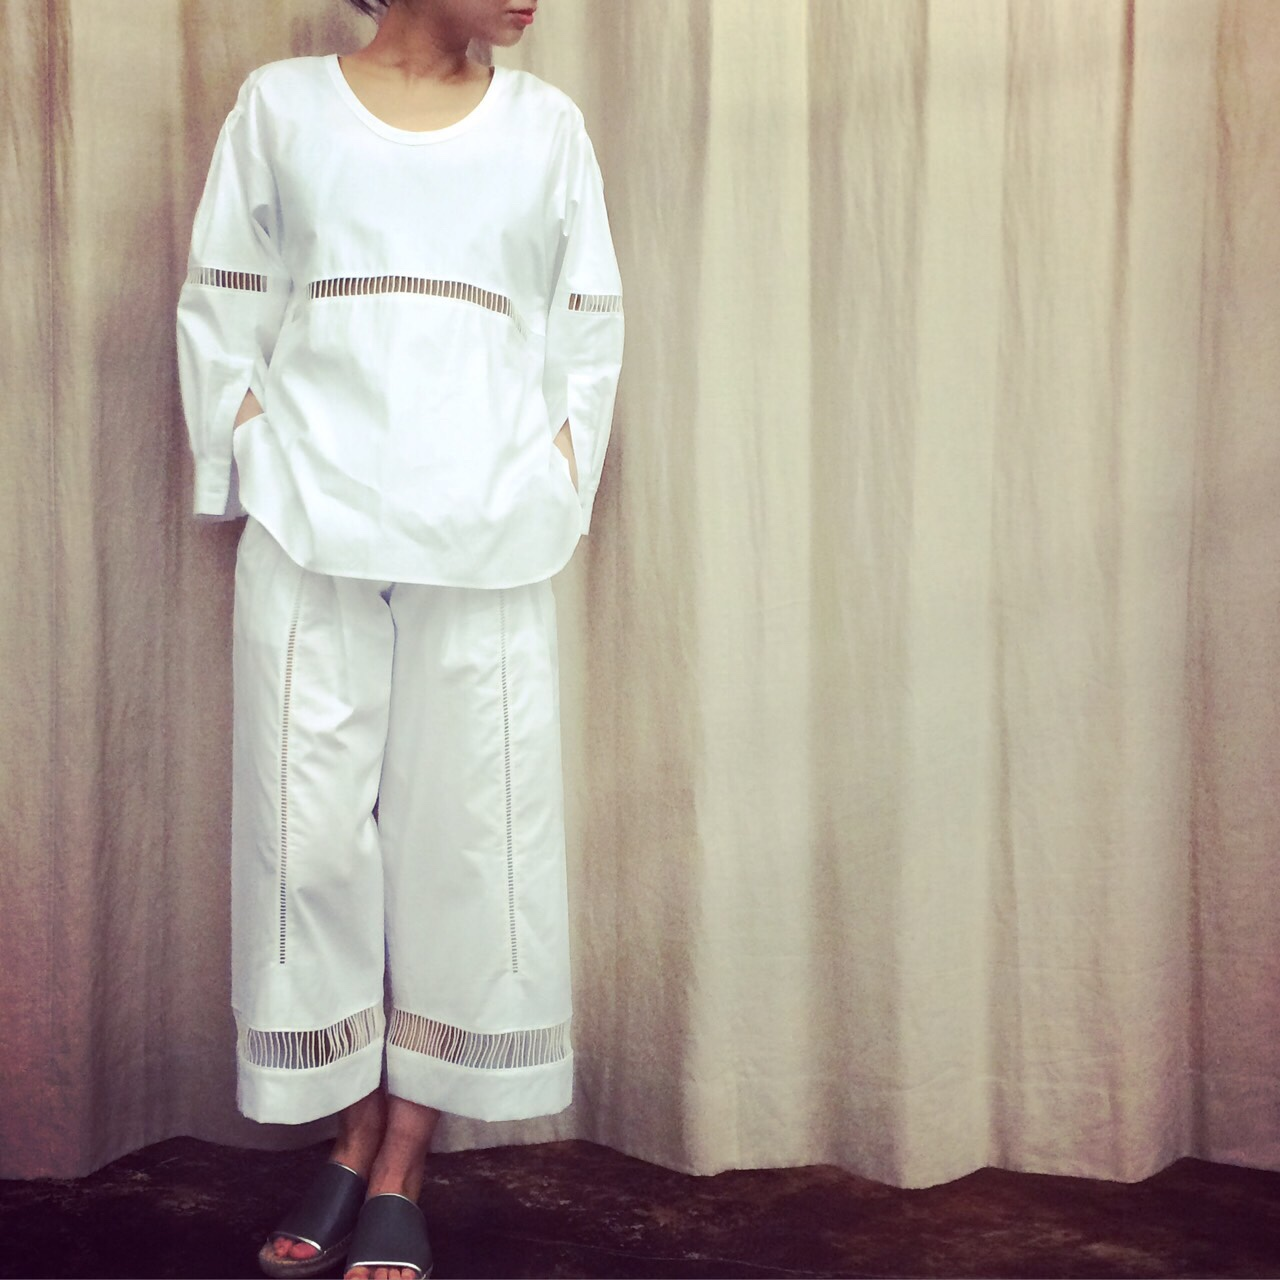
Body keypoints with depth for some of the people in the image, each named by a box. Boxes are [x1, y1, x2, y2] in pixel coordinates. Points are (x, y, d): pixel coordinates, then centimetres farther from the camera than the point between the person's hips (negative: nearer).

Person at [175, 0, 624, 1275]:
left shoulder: (547, 123, 13)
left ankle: (402, 1168, 10)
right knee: (310, 830, -1)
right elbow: (220, 314, 9)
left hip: (488, 542, 1)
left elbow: (588, 337, 12)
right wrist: (248, 484, 0)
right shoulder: (281, 102, 10)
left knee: (473, 834, -1)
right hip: (309, 536, -1)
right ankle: (349, 1143, 15)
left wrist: (558, 491, 3)